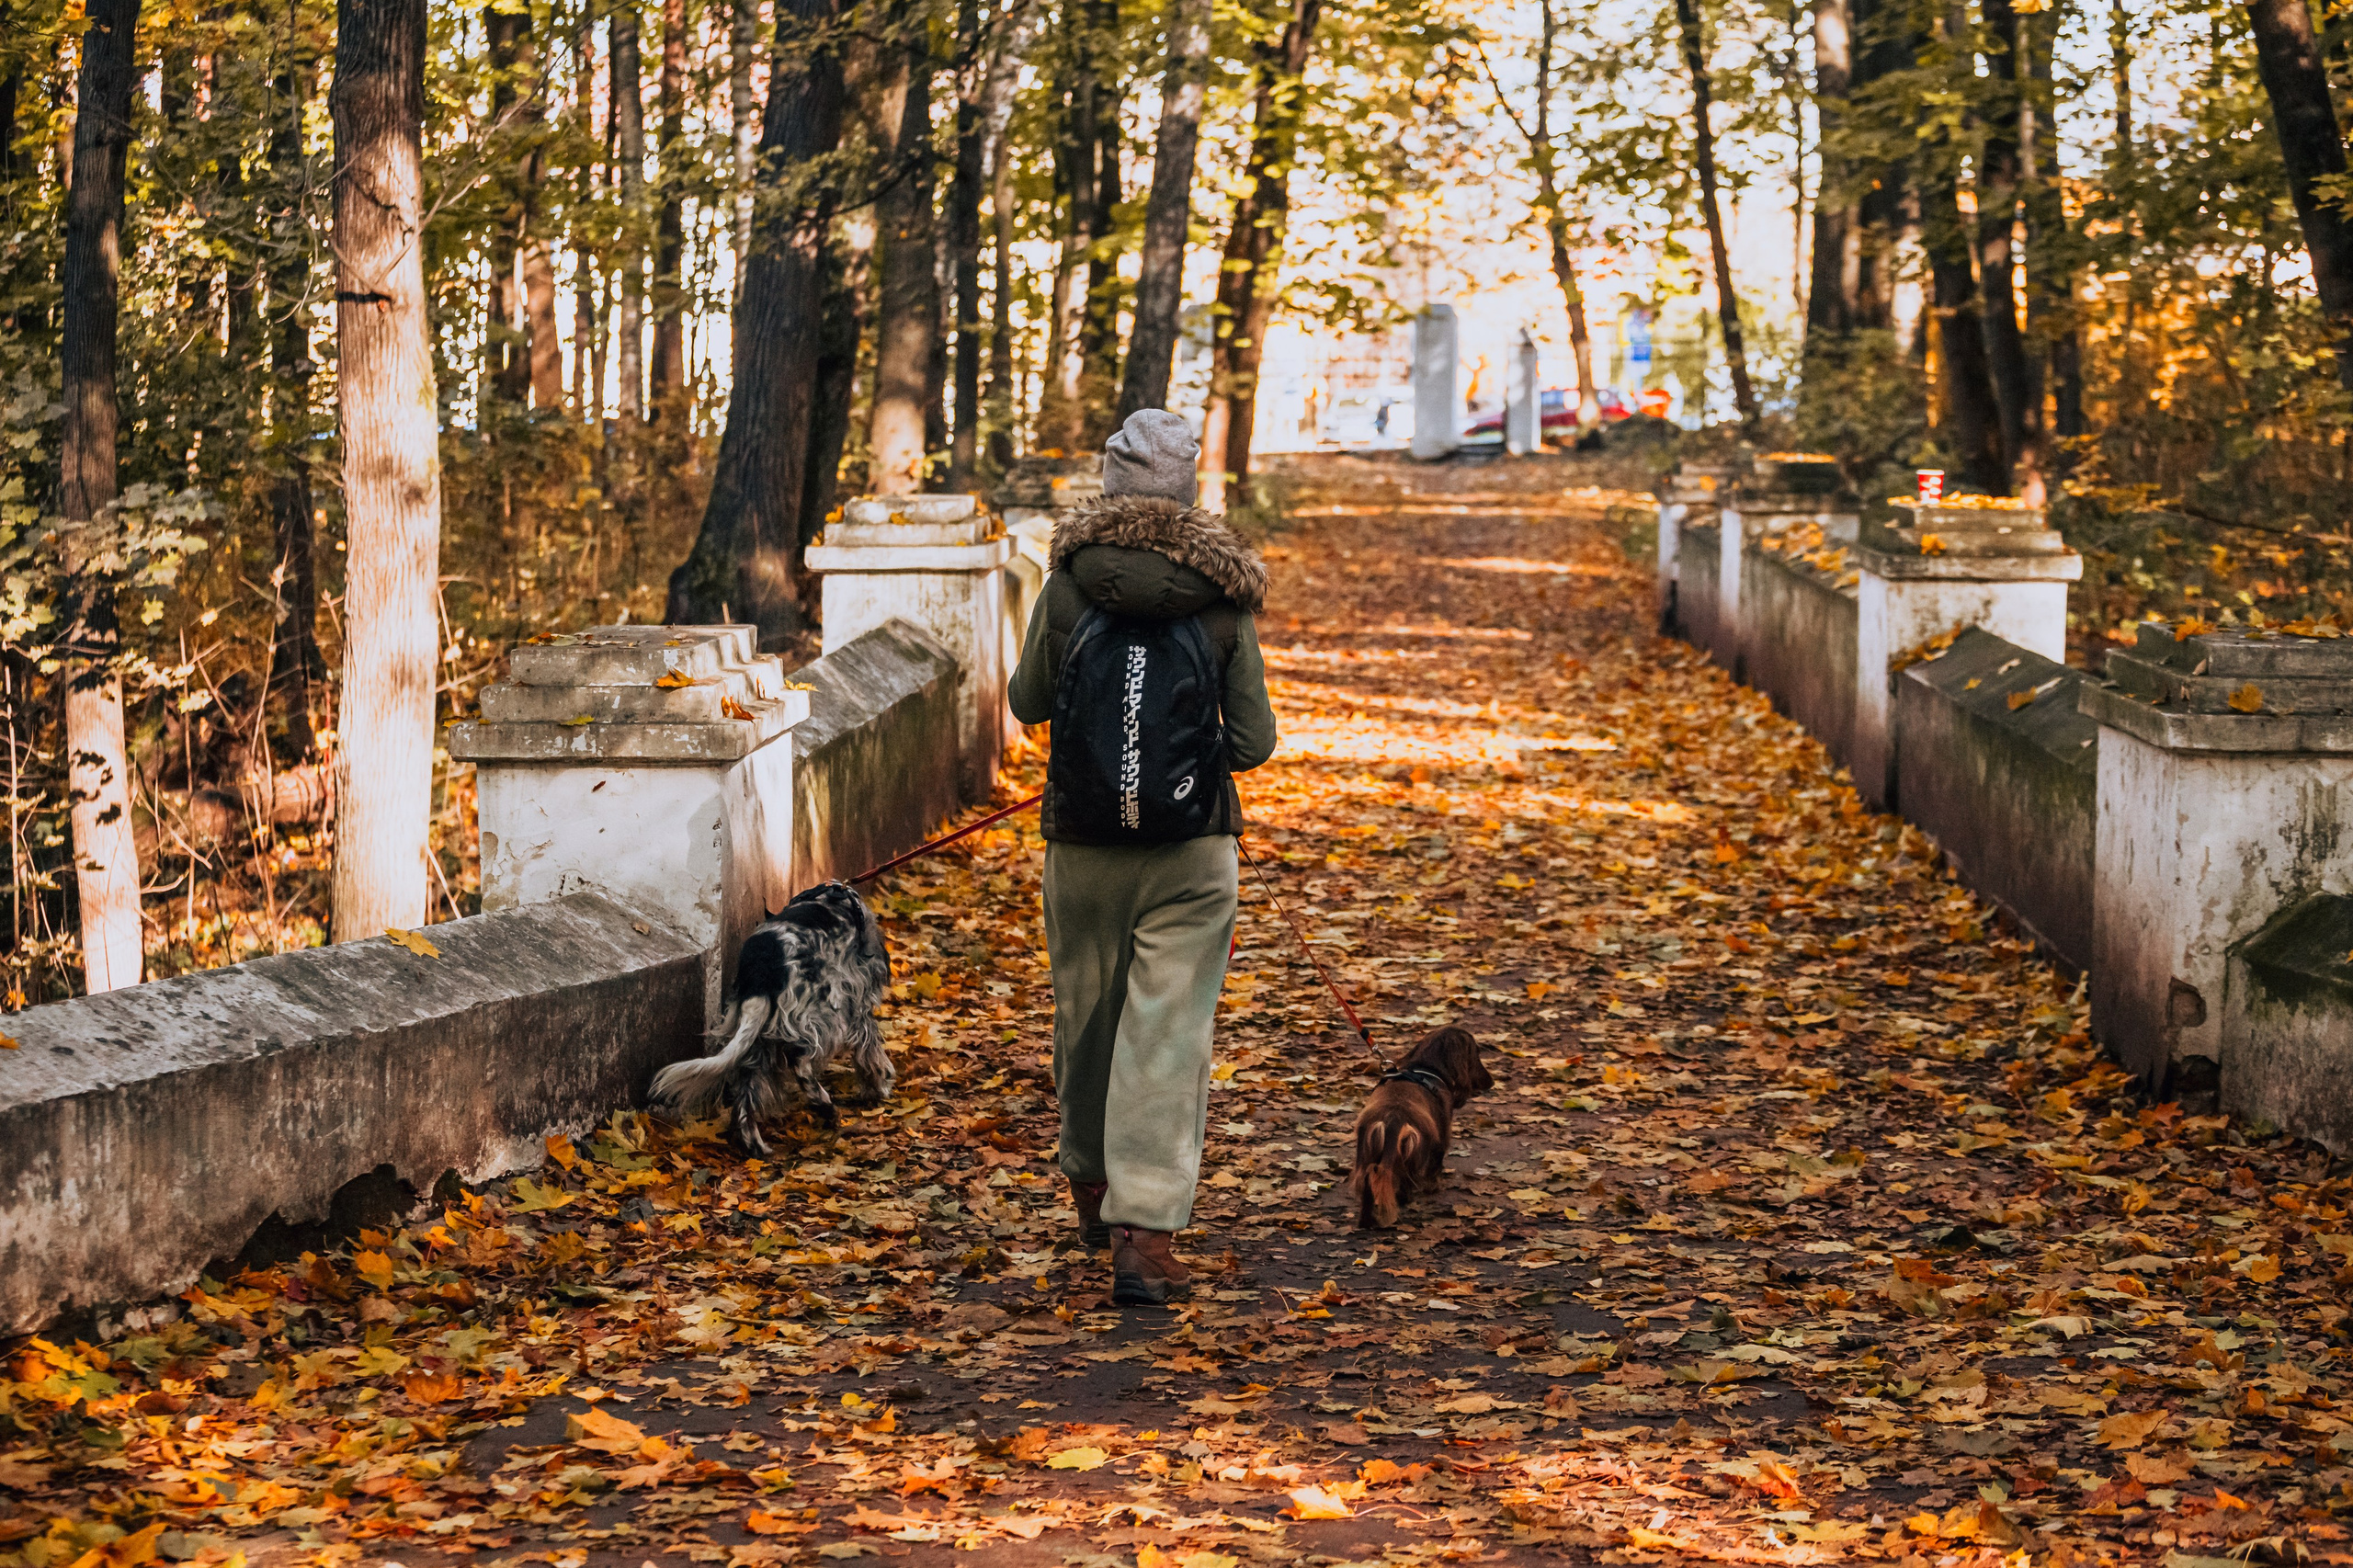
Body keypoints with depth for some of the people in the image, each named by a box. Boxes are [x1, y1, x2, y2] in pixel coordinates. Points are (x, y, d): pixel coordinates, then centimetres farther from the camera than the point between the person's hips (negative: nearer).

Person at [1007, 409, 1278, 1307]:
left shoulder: (1068, 586, -5)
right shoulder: (1223, 598, -5)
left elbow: (1028, 703, 8)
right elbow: (1255, 741, 0)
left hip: (1082, 845, 1)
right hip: (1192, 847, -1)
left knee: (1086, 1019, 19)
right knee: (1169, 1037, -2)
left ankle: (1092, 1190, 38)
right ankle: (1145, 1234, -11)